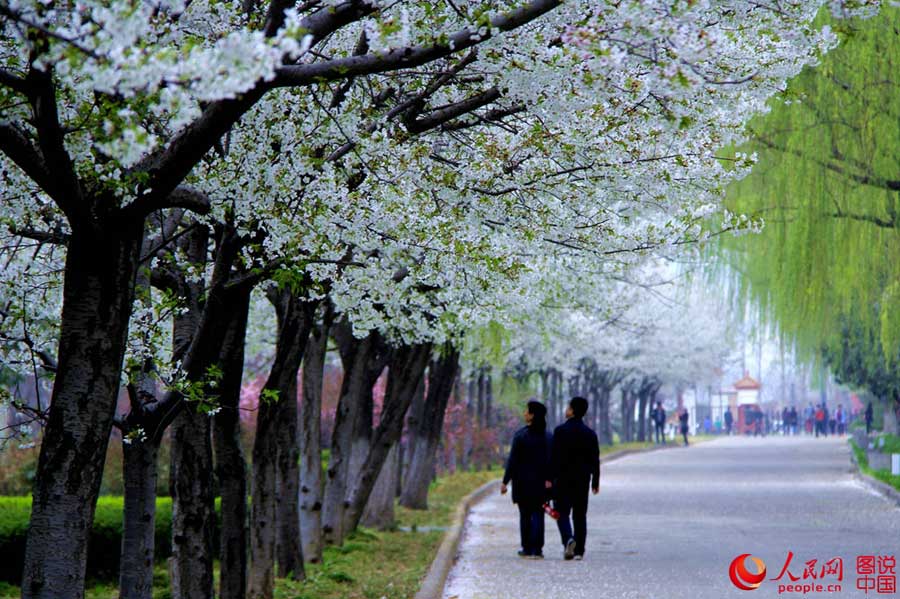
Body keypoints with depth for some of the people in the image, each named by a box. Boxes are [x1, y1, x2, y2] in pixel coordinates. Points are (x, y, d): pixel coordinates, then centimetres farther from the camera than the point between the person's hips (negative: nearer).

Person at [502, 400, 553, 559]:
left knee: (525, 515, 9)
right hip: (541, 483, 2)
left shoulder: (521, 435, -10)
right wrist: (549, 479, 6)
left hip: (523, 482, -2)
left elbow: (513, 460, -10)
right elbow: (551, 461, 1)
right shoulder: (548, 436, 1)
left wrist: (505, 481, -6)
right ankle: (537, 549, -3)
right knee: (538, 515, 4)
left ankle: (527, 548, 12)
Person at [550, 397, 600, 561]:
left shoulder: (561, 430, -9)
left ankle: (568, 539, -22)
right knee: (580, 515, 8)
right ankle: (579, 551, 7)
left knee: (562, 512, 3)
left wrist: (550, 478, -7)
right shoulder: (590, 434, 4)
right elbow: (595, 460, 6)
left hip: (563, 479, -3)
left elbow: (555, 456, -12)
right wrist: (595, 481, 13)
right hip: (583, 480, 3)